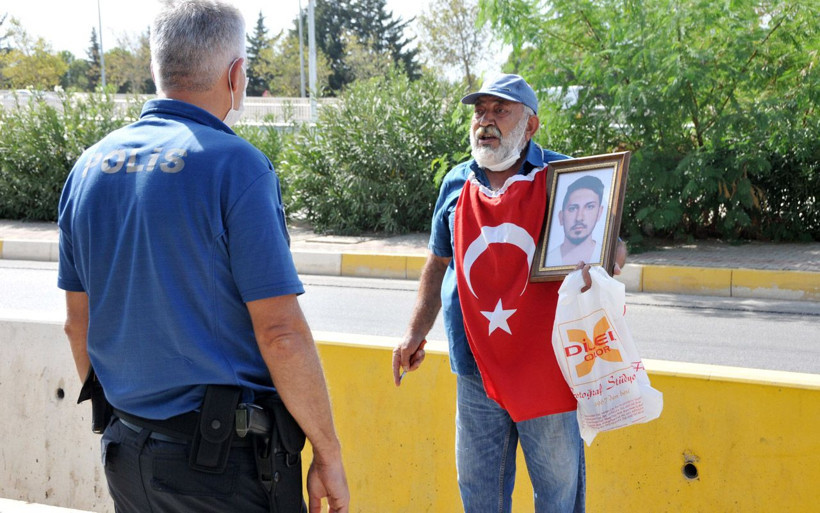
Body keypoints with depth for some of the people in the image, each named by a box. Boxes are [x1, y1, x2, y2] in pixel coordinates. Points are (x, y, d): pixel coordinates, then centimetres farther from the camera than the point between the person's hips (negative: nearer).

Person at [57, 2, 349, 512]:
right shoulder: (235, 164, -16)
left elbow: (78, 323, 11)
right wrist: (329, 456, -9)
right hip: (228, 465, -6)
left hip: (127, 454, 7)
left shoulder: (90, 167, 4)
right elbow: (280, 333, -18)